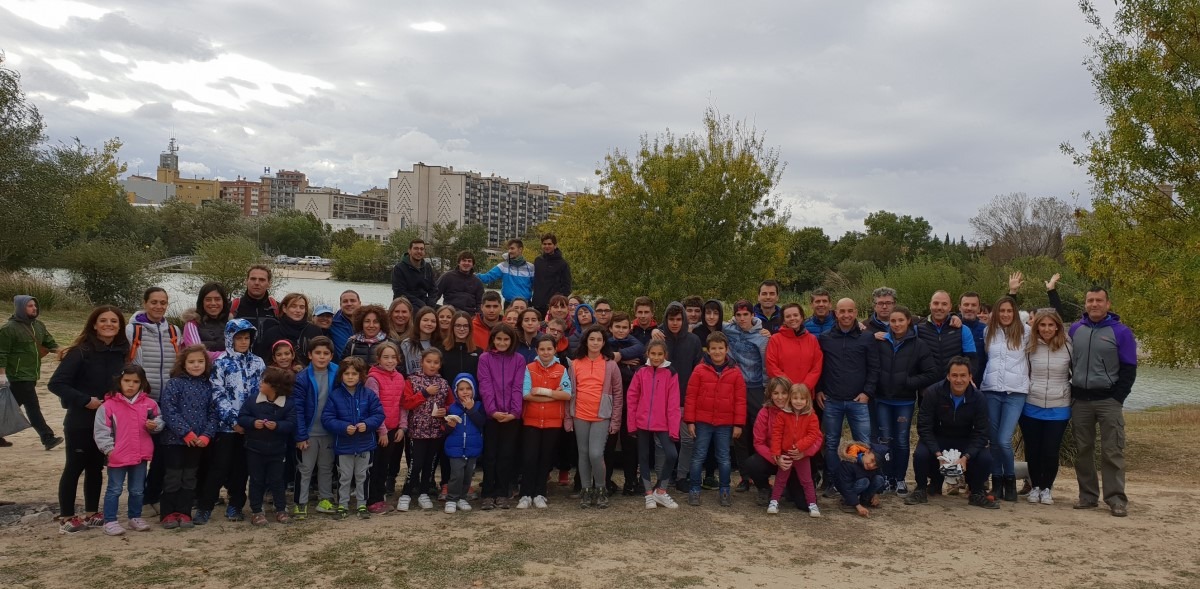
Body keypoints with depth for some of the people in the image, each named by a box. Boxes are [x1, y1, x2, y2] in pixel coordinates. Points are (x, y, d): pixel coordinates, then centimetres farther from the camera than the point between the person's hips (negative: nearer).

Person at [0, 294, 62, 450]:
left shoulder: (38, 325, 11)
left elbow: (49, 342, 16)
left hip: (31, 375, 8)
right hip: (19, 376, -8)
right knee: (33, 408, -9)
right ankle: (48, 438, -11)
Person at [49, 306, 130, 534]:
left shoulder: (121, 352, 2)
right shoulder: (81, 351, -15)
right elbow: (56, 383, -17)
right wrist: (85, 400, -21)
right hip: (80, 422, -5)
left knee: (96, 468, 14)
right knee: (74, 468, 4)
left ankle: (91, 514, 25)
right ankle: (67, 518, 15)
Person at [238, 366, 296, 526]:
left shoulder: (288, 404, -10)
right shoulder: (252, 401, -6)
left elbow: (291, 424, -13)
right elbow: (241, 418, -4)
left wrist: (277, 425, -29)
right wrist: (253, 422, -23)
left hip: (277, 450, -1)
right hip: (255, 449, 1)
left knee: (277, 480, 10)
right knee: (257, 481, 10)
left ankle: (281, 510, 21)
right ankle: (256, 511, 21)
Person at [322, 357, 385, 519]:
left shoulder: (368, 395, -4)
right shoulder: (335, 396, -8)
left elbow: (379, 414, -4)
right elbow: (327, 419, -11)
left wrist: (367, 424, -21)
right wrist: (344, 427, -23)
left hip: (365, 444, 1)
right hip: (343, 445, -1)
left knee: (362, 476, 14)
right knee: (345, 477, 12)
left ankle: (362, 504, 26)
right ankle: (342, 505, 25)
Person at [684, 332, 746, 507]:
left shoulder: (735, 372, 0)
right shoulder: (700, 370, -4)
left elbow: (740, 400, 1)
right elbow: (691, 397, -3)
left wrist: (738, 424, -2)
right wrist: (690, 421, -5)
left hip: (725, 424, 1)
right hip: (702, 422, -1)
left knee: (724, 458, 10)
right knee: (698, 456, 5)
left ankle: (724, 491, 22)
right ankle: (694, 490, 15)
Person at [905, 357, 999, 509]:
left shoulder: (978, 398, -12)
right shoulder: (932, 393, -18)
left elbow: (981, 433, -11)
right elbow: (924, 427, -17)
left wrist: (966, 457, -27)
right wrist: (938, 455, -29)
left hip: (965, 442, 2)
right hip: (936, 439, -2)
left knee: (985, 458, -25)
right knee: (920, 455, -32)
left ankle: (977, 493, 5)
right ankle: (921, 490, -1)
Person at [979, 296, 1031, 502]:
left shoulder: (1025, 332, 2)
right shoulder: (989, 332, 11)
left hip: (1016, 392, -3)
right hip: (991, 391, 3)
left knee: (1004, 440, -11)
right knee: (993, 440, 6)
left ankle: (1010, 479, 10)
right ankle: (997, 481, 18)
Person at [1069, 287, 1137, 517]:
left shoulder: (1121, 332, -3)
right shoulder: (1075, 329, 8)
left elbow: (1129, 369, -5)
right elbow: (1067, 362, 15)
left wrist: (1117, 398, -11)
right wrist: (1071, 393, 7)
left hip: (1108, 400, -4)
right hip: (1080, 400, 4)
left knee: (1112, 452, -4)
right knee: (1083, 450, 7)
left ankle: (1116, 498, 1)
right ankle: (1087, 495, 15)